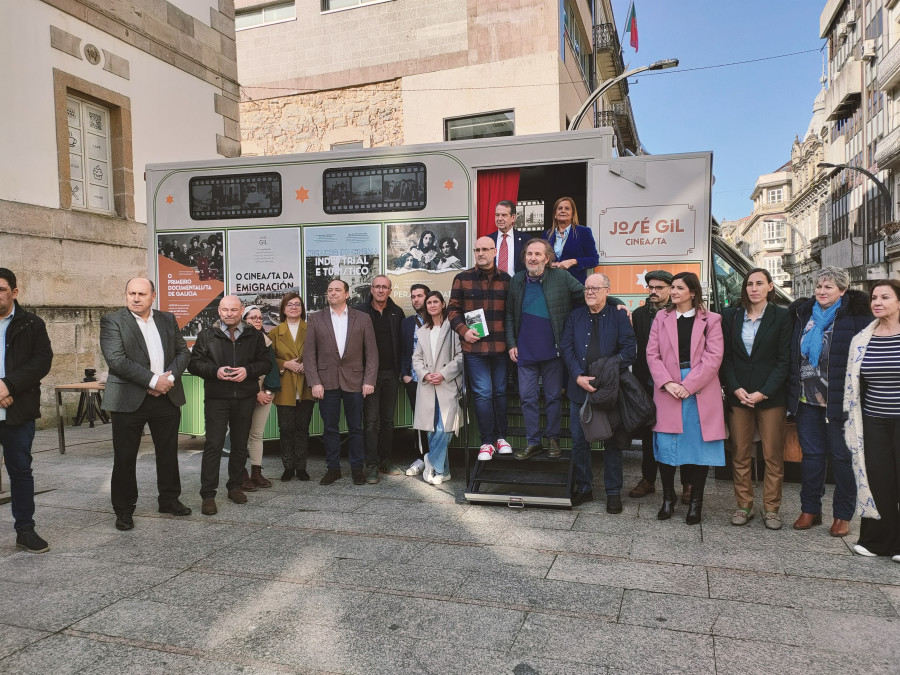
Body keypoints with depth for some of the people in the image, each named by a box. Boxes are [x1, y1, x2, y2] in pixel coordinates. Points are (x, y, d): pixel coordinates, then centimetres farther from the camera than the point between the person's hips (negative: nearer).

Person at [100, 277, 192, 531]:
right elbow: (116, 359, -15)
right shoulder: (112, 321, -5)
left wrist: (169, 378, -9)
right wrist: (152, 380, -18)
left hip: (167, 397, 4)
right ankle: (124, 510, 17)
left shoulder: (168, 319, 9)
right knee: (125, 457, 4)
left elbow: (183, 351, 8)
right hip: (129, 400, -4)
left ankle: (169, 500, 28)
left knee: (168, 452, 13)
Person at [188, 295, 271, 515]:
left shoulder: (254, 336, 8)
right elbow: (194, 363, 2)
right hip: (216, 398, -2)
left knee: (240, 445, 11)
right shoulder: (207, 335, 4)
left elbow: (265, 362, 6)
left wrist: (248, 370, -13)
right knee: (213, 445, -5)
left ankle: (235, 486, 26)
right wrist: (215, 371, -16)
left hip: (245, 398, 2)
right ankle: (208, 495, 1)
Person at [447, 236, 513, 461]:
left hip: (500, 347, 2)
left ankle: (501, 436, 24)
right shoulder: (462, 279, 4)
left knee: (500, 391, 11)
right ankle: (487, 442, 7)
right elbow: (453, 309, 4)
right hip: (474, 346, -2)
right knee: (482, 393, -1)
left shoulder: (505, 279, 8)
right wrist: (463, 331, -10)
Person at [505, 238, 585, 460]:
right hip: (525, 351, 2)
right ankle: (533, 441, 18)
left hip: (553, 350, -2)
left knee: (554, 397, 8)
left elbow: (586, 296, -1)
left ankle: (553, 439, 24)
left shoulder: (561, 277, -4)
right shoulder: (517, 281, 5)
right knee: (527, 398, 6)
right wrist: (511, 344, 4)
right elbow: (510, 315, 10)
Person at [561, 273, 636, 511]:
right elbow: (566, 348, 2)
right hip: (579, 389, 3)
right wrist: (578, 377, -12)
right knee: (579, 442, 8)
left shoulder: (619, 316, 1)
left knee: (613, 442, 6)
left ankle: (613, 492, 18)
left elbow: (629, 349, -6)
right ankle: (583, 488, 23)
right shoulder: (575, 316, 9)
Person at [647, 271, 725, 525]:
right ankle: (668, 498, 15)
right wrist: (666, 383, -10)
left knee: (700, 445, 3)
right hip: (668, 390, 2)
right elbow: (652, 354, 4)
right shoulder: (661, 318, 11)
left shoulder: (710, 320, 4)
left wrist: (689, 385, -13)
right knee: (666, 445, 1)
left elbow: (713, 357, -5)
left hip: (700, 391, -1)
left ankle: (695, 501, 14)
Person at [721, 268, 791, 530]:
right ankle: (744, 505, 15)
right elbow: (725, 356, 6)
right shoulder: (731, 316, 8)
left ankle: (771, 508, 14)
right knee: (740, 454, 6)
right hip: (738, 394, 2)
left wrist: (764, 392, -11)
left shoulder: (781, 316, 1)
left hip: (771, 396, -2)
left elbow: (784, 360, -3)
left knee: (773, 455, 3)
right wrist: (735, 388, -7)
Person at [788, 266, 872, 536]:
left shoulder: (855, 316, -6)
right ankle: (810, 509, 22)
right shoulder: (803, 314, 9)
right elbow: (792, 356, 15)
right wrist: (793, 392, 10)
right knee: (811, 454, 11)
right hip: (806, 399, 5)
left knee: (842, 456, 5)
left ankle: (843, 515, 17)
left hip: (839, 401, -4)